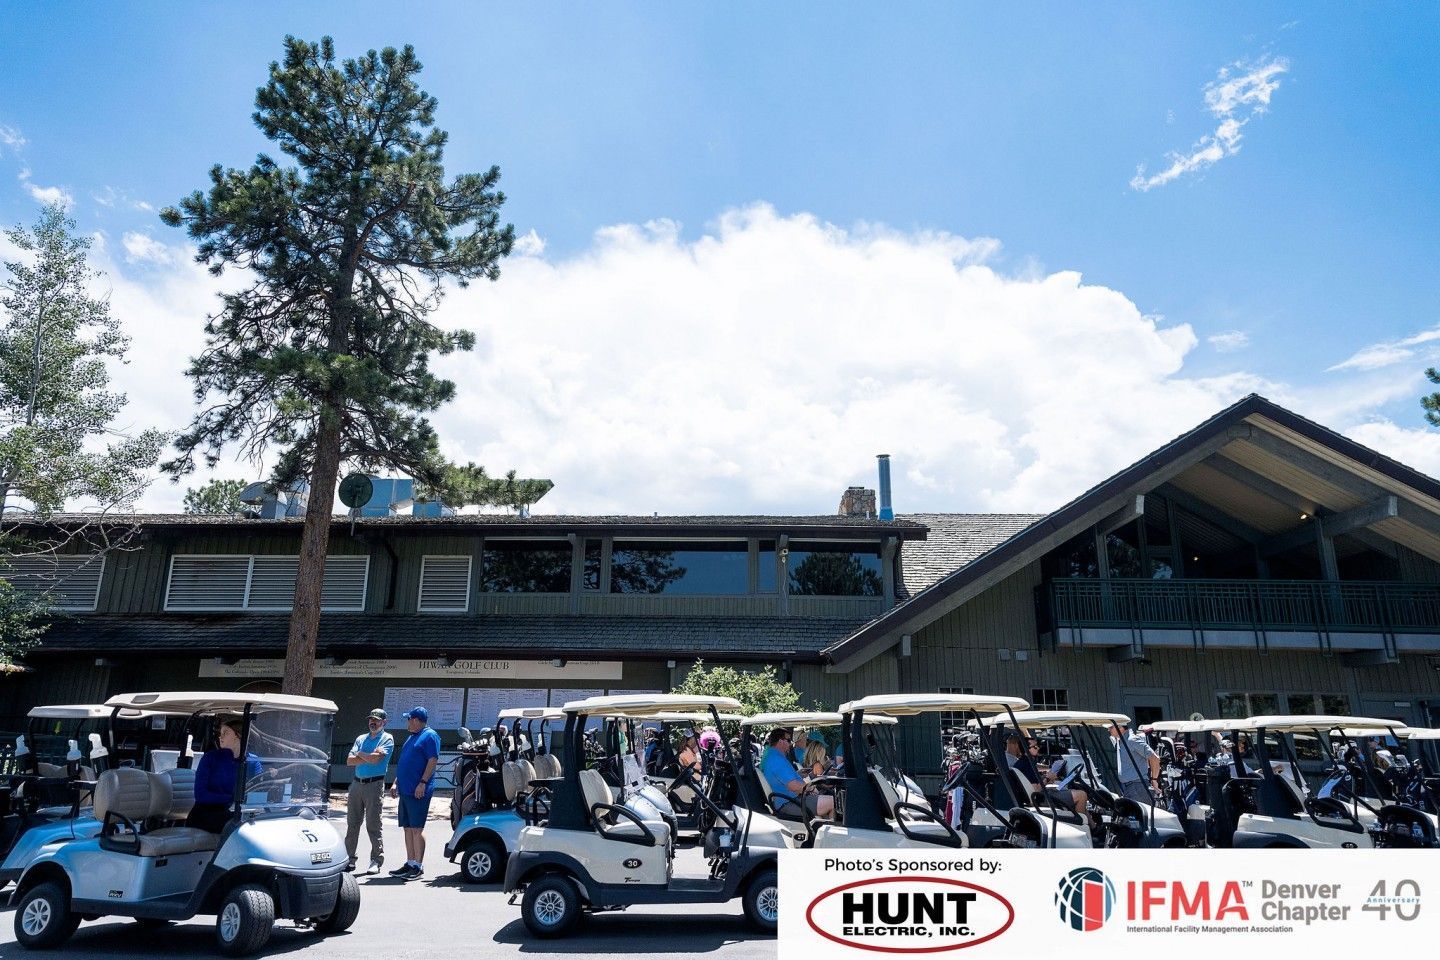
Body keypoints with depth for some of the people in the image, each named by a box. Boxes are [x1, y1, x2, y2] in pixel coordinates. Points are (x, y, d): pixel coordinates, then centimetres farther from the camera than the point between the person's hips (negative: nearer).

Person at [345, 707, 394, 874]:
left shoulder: (387, 738, 1)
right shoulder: (361, 738, 17)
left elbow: (377, 757, -15)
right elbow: (349, 761, 5)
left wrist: (360, 754, 0)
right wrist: (368, 758, -7)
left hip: (374, 784, -5)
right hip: (357, 783, 5)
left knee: (373, 825, -4)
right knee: (352, 823, 7)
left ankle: (377, 860, 2)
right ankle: (349, 859, 15)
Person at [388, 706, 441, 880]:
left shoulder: (430, 736, -8)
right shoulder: (411, 737, 21)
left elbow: (433, 760, -16)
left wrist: (423, 783, -22)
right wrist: (396, 783, 20)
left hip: (418, 791, -9)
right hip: (405, 790, 9)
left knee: (417, 828, -7)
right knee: (407, 828, 10)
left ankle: (418, 866, -3)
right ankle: (410, 863, 16)